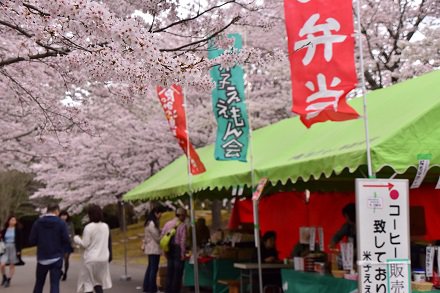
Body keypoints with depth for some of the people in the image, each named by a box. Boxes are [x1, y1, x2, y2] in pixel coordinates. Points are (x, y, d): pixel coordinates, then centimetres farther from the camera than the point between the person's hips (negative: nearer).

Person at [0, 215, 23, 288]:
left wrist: (19, 250, -8)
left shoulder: (18, 230, -1)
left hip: (14, 249, -1)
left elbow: (20, 241, -2)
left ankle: (8, 280, 14)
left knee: (12, 265, 3)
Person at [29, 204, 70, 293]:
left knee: (39, 283, 18)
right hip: (56, 258, -2)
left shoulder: (37, 222, -1)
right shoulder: (61, 223, -7)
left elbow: (32, 241, -3)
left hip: (42, 258, 3)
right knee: (54, 284, -3)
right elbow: (66, 240, -9)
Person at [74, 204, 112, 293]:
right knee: (98, 281, 16)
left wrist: (76, 238, 4)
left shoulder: (88, 227, -14)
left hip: (91, 258, -6)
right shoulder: (105, 226, 5)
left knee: (88, 281, 5)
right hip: (103, 258, 6)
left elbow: (85, 244, -12)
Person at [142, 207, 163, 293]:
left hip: (150, 248, 10)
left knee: (150, 267, 15)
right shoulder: (152, 223, -17)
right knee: (154, 268, -5)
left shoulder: (149, 222, 14)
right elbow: (157, 237, -15)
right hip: (154, 248, -10)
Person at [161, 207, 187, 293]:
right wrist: (183, 254, -10)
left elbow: (162, 237, 5)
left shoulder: (167, 223, 6)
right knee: (177, 273, 2)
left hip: (169, 250, 6)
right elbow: (183, 240, -15)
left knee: (169, 271, 14)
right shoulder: (182, 225, -11)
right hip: (178, 249, -6)